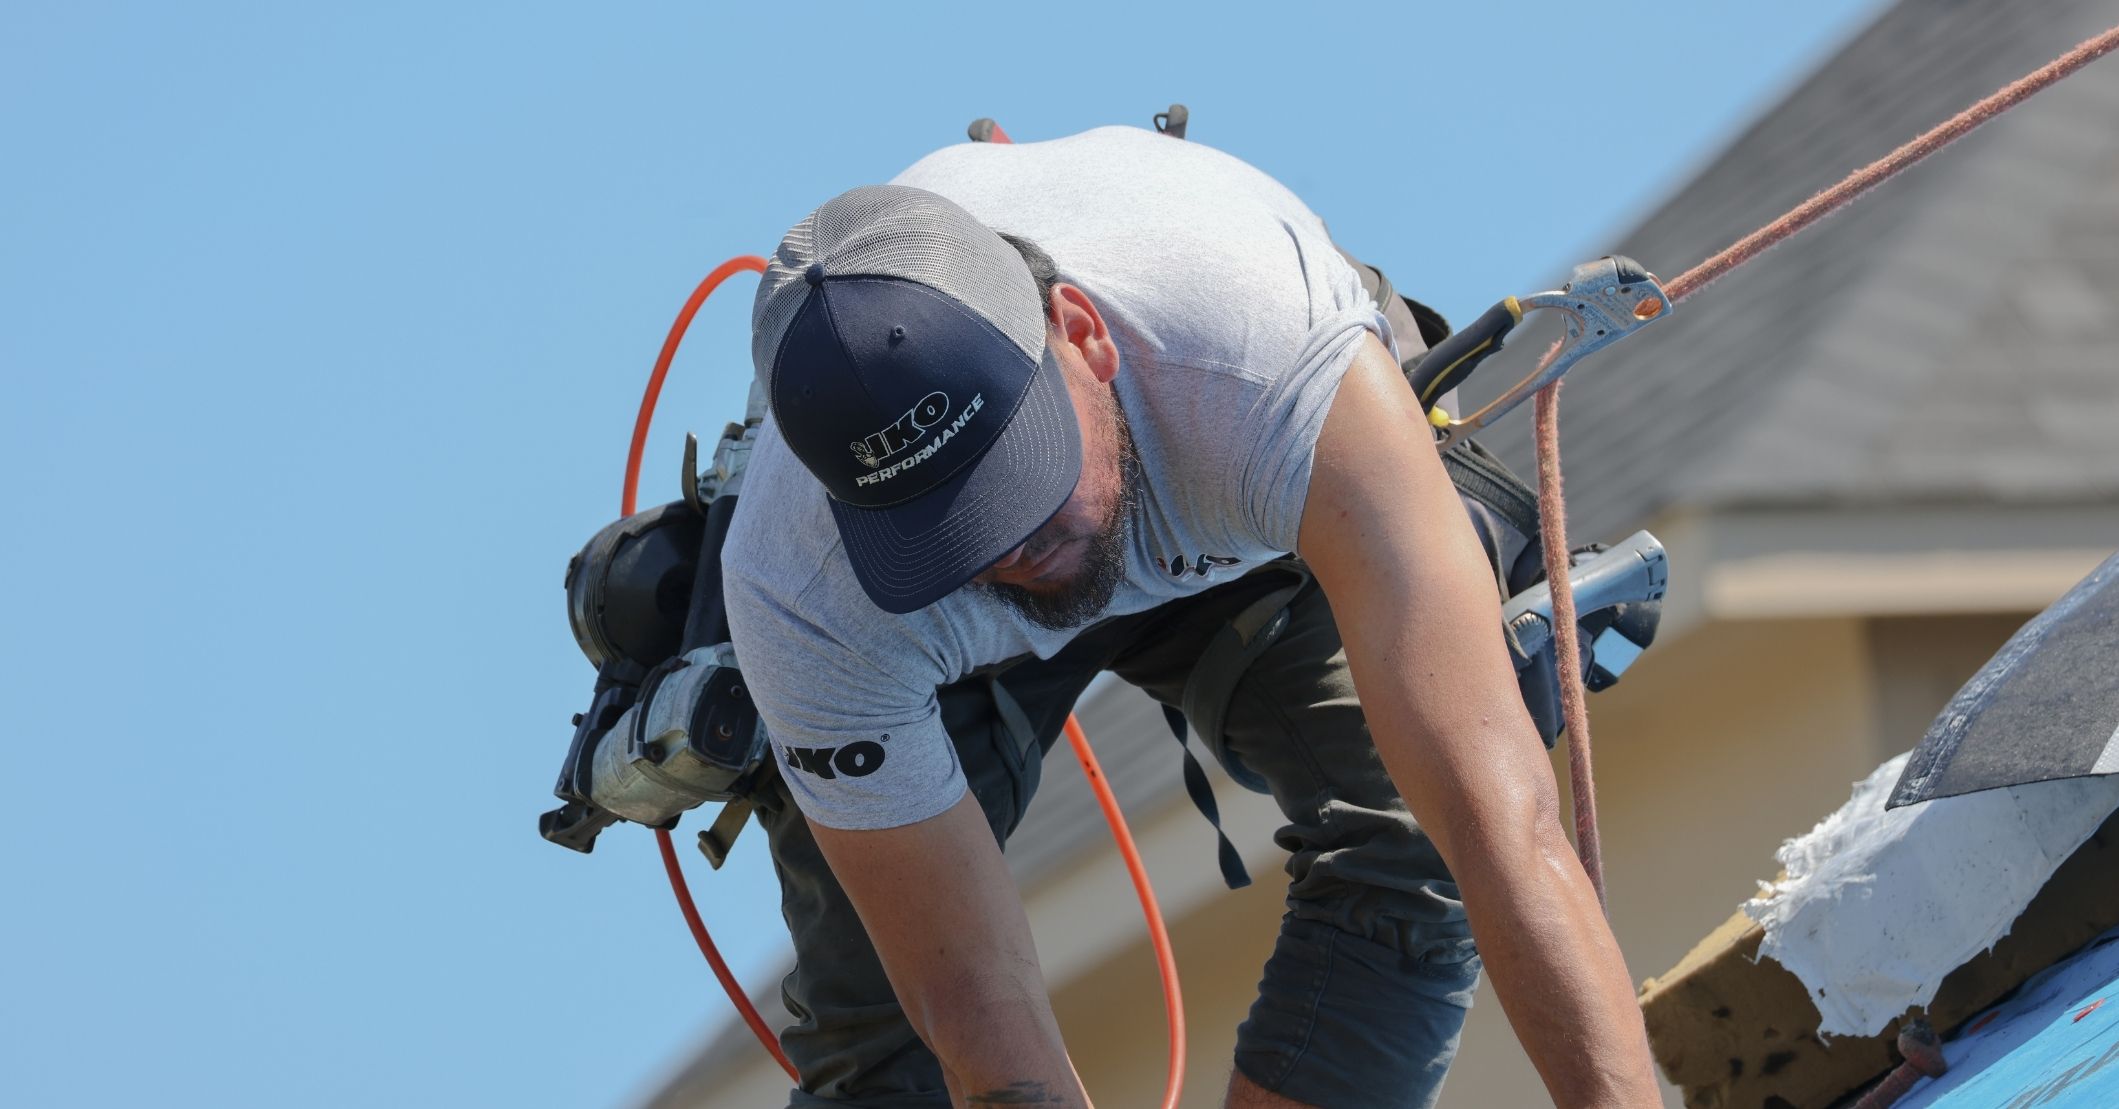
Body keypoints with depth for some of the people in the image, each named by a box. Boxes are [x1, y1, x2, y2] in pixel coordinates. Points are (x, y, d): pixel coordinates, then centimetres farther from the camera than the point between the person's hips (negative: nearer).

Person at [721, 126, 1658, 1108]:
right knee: (873, 1007, -14)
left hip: (1247, 540, 0)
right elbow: (980, 1005, -34)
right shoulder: (800, 599, -40)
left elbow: (1506, 819, -52)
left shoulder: (1285, 365, -47)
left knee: (1407, 853, -25)